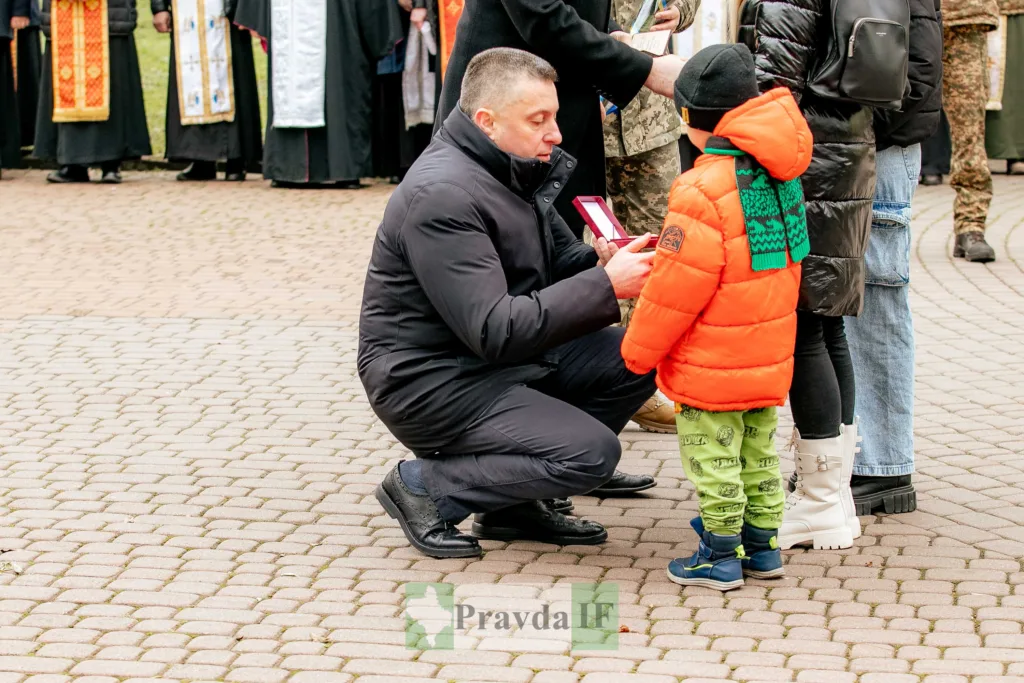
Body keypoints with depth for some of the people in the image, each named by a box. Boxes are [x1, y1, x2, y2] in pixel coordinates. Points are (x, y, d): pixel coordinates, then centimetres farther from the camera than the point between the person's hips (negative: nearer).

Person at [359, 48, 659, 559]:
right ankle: (426, 487, -4)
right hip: (430, 381, -10)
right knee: (593, 453, -19)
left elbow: (556, 262, 14)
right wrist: (605, 285, -28)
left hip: (502, 359, 10)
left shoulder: (515, 169, 6)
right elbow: (495, 331, -29)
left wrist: (598, 261, -10)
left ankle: (516, 500, 7)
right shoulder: (442, 195, -25)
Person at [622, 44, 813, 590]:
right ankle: (762, 546, 26)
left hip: (713, 362, -8)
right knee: (758, 450, 18)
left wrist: (639, 349, -7)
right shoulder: (778, 175, 3)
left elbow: (677, 284, -20)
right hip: (769, 355, 8)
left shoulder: (703, 189, -23)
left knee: (712, 455, 2)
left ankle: (720, 556, 8)